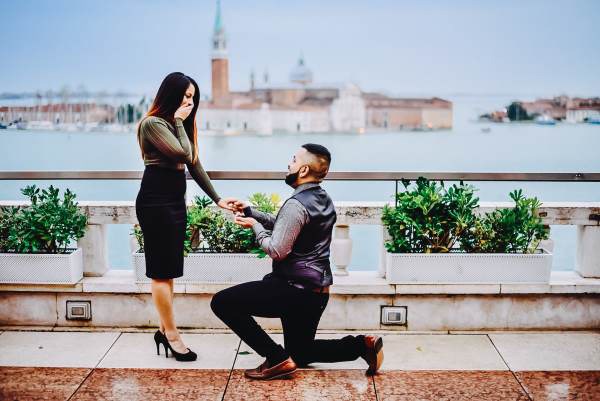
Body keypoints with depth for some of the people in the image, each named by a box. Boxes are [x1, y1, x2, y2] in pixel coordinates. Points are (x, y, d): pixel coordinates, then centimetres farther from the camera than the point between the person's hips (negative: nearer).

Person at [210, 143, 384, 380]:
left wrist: (255, 226, -6)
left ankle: (277, 358, -9)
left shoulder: (297, 204, -19)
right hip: (317, 292, 10)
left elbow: (276, 250, -22)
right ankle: (362, 345, 8)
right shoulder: (323, 200, 10)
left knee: (222, 302, -8)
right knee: (300, 355, 25)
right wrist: (250, 211, 13)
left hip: (296, 288, -10)